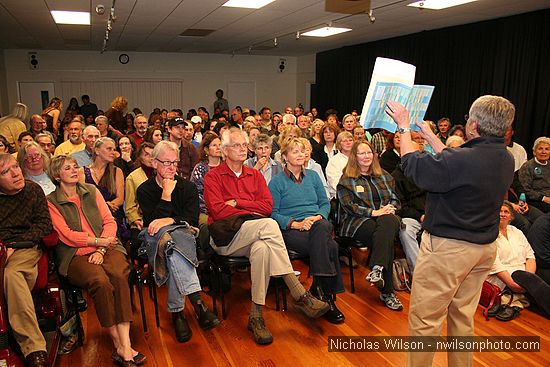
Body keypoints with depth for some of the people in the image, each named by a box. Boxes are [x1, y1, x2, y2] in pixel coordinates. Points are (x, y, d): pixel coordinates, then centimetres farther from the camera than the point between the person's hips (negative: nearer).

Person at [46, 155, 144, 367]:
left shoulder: (92, 191, 18)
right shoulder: (51, 202, 9)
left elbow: (110, 222, 10)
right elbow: (66, 235, -3)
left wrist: (101, 250, -5)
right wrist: (99, 241, -10)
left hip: (106, 248, 2)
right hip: (75, 254, -2)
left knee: (118, 275, -30)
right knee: (100, 281, -32)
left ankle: (125, 345, -32)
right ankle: (119, 345, -23)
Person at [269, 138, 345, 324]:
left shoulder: (313, 176, 20)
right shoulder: (276, 181, 7)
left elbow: (325, 203, 18)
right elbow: (273, 213, -1)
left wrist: (318, 216, -4)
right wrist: (295, 223, -15)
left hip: (318, 224, 4)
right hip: (291, 230, -3)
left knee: (322, 228, -36)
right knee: (330, 247, -32)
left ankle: (320, 289, -30)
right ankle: (327, 294, -22)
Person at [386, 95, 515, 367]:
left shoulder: (464, 160, -27)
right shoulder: (506, 160, 1)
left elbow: (412, 164, -14)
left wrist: (404, 128, 1)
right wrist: (431, 137, 24)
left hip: (447, 247, -8)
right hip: (484, 247, 9)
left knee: (424, 317, 6)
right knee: (463, 315, 22)